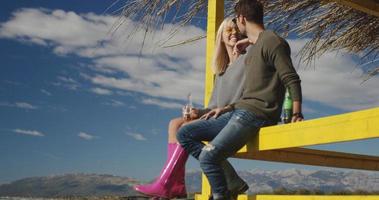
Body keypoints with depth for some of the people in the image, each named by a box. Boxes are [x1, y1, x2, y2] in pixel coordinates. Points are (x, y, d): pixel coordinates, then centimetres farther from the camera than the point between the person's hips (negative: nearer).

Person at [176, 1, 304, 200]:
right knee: (185, 133, 5)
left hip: (257, 114, -10)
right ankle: (230, 183, -1)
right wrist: (228, 108, 16)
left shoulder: (272, 42, -6)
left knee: (208, 156, -23)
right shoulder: (252, 48, 23)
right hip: (240, 112, 10)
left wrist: (296, 115, -22)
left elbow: (292, 80, -12)